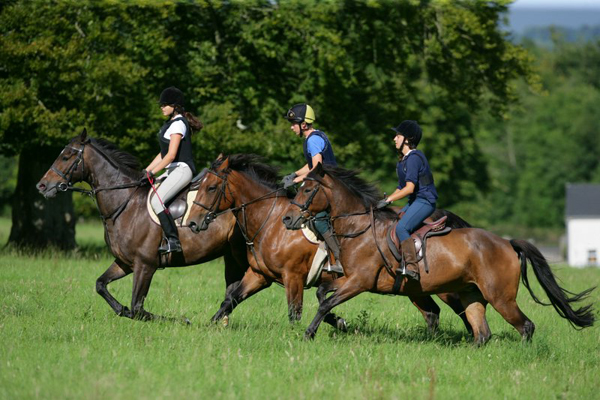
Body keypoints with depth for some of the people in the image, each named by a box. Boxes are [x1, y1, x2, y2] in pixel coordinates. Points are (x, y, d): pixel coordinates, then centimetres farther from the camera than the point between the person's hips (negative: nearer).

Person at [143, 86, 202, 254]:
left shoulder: (178, 124, -14)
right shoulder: (170, 123, 18)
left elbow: (171, 154, -20)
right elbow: (164, 153, 22)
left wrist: (152, 172, -19)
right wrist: (147, 170, 15)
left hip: (182, 169, -11)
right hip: (172, 170, 11)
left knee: (156, 201, -25)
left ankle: (173, 240, -27)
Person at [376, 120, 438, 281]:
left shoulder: (413, 158, -15)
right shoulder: (403, 159, 17)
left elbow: (409, 188, -22)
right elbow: (401, 187, 23)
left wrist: (388, 200, -18)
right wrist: (386, 199, 10)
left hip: (425, 200, -11)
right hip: (415, 201, 11)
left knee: (401, 227, -28)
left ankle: (411, 268, -34)